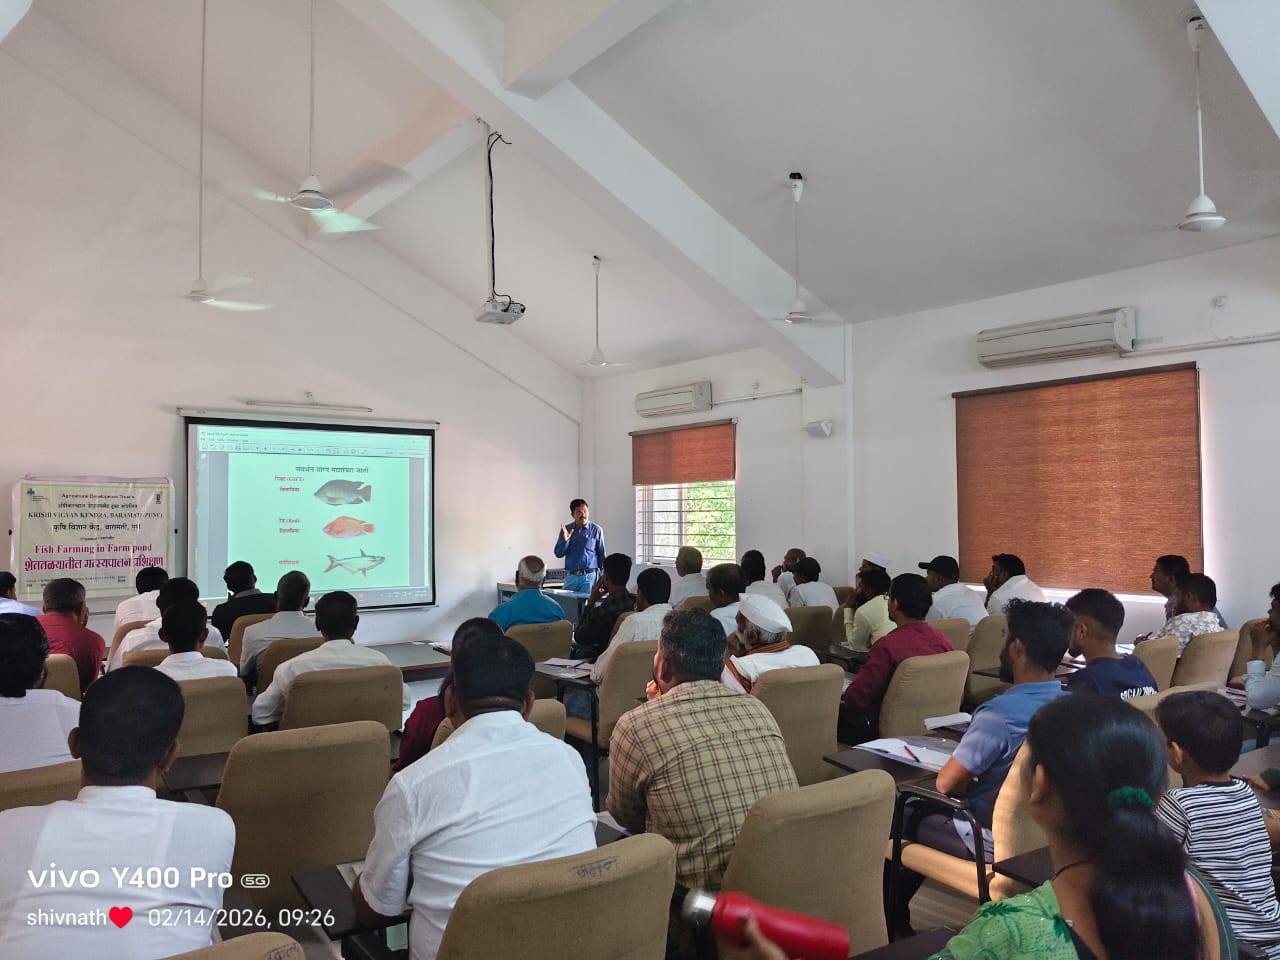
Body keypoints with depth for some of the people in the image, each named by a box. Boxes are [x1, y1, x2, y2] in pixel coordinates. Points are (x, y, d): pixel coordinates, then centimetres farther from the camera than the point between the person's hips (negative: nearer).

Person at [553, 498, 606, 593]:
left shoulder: (596, 530, -1)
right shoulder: (566, 530, 7)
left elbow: (602, 555, 2)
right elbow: (558, 553, 6)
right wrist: (565, 540, -12)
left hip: (589, 576, -3)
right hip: (570, 577, 3)